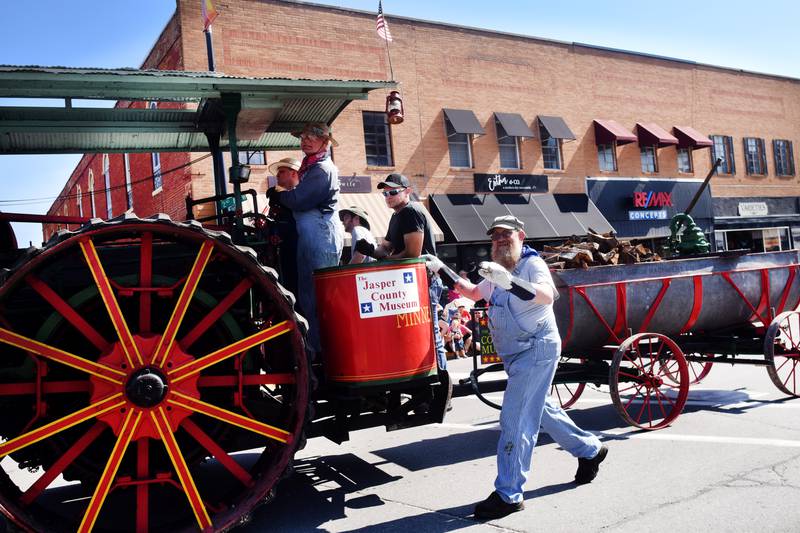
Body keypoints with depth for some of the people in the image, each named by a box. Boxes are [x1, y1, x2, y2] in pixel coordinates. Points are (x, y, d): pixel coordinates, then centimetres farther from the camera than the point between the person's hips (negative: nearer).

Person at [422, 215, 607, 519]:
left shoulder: (532, 264, -14)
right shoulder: (498, 273, 14)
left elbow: (547, 295, -33)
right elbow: (474, 292, 28)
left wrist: (509, 281, -48)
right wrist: (443, 270, 22)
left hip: (536, 349, -10)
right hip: (515, 354, 10)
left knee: (514, 421, -12)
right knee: (541, 409, 21)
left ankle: (508, 495, -4)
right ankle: (590, 449, 42)